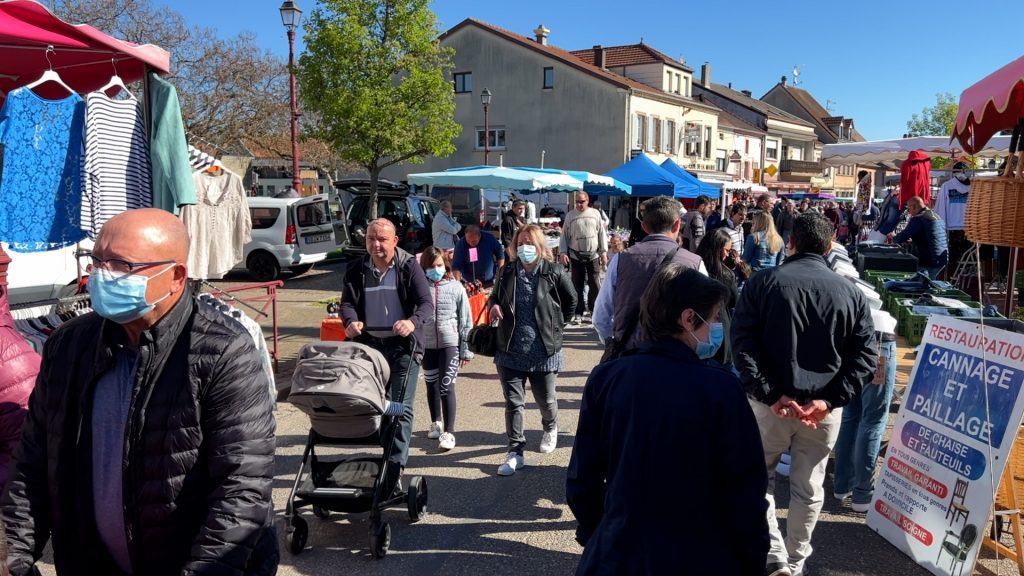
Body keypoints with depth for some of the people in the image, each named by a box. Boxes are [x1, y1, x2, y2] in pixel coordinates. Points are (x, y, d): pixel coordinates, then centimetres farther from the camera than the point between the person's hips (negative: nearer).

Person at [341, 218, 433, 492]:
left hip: (403, 346, -4)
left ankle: (396, 465, -6)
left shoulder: (409, 267, -4)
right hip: (368, 344, 4)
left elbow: (427, 303, -11)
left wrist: (413, 322, -33)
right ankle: (390, 453, 29)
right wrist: (351, 321, -24)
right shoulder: (357, 269, 5)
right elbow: (347, 302, 0)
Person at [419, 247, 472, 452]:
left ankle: (449, 432, -1)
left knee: (446, 387, -8)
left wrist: (466, 350, -2)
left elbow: (465, 321, -1)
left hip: (450, 343, -2)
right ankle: (436, 422, 36)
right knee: (432, 385, 16)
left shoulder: (456, 288, -3)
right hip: (427, 345, 2)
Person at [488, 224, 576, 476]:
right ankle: (515, 452, 13)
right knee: (513, 402, 4)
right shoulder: (508, 271, 1)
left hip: (543, 351, -2)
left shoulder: (553, 272, -8)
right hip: (511, 349, 2)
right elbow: (495, 296, 17)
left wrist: (558, 325, 6)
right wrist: (494, 305, -5)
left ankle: (550, 429, 46)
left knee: (545, 400, 14)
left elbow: (571, 301, 6)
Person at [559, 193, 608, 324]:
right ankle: (579, 313, 13)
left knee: (595, 285, 3)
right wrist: (563, 252, -7)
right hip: (576, 256, 0)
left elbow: (602, 233, 6)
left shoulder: (595, 214, 4)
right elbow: (564, 235, 3)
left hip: (593, 255, 0)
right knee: (577, 286, 5)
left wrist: (604, 252, 1)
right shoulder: (570, 215, 1)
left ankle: (595, 310, 17)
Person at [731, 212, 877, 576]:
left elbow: (742, 343, -11)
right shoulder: (851, 293, 3)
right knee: (809, 486, 16)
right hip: (824, 407, 2)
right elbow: (864, 354, -2)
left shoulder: (763, 282, -3)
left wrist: (771, 394, -15)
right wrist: (829, 400, -10)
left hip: (770, 402, -2)